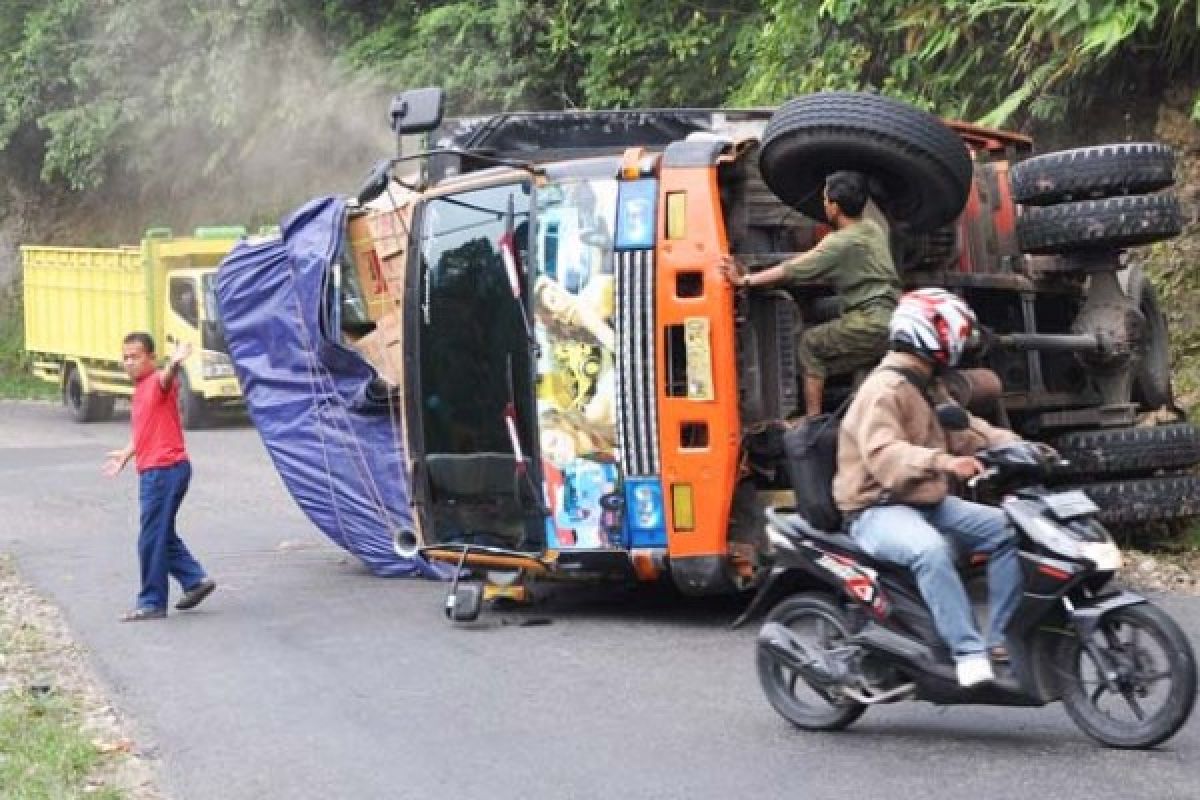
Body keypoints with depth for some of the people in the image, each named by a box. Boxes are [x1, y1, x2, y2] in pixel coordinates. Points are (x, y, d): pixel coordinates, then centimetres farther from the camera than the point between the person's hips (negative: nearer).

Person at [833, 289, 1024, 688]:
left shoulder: (934, 389, 17)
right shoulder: (884, 389, -16)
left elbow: (967, 431, 19)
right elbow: (883, 455, -31)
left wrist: (1017, 445, 2)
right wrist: (942, 462, -45)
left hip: (929, 504, 10)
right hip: (878, 510, -10)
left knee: (1009, 531, -2)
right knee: (932, 550, -38)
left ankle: (1002, 640, -2)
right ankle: (968, 653, -35)